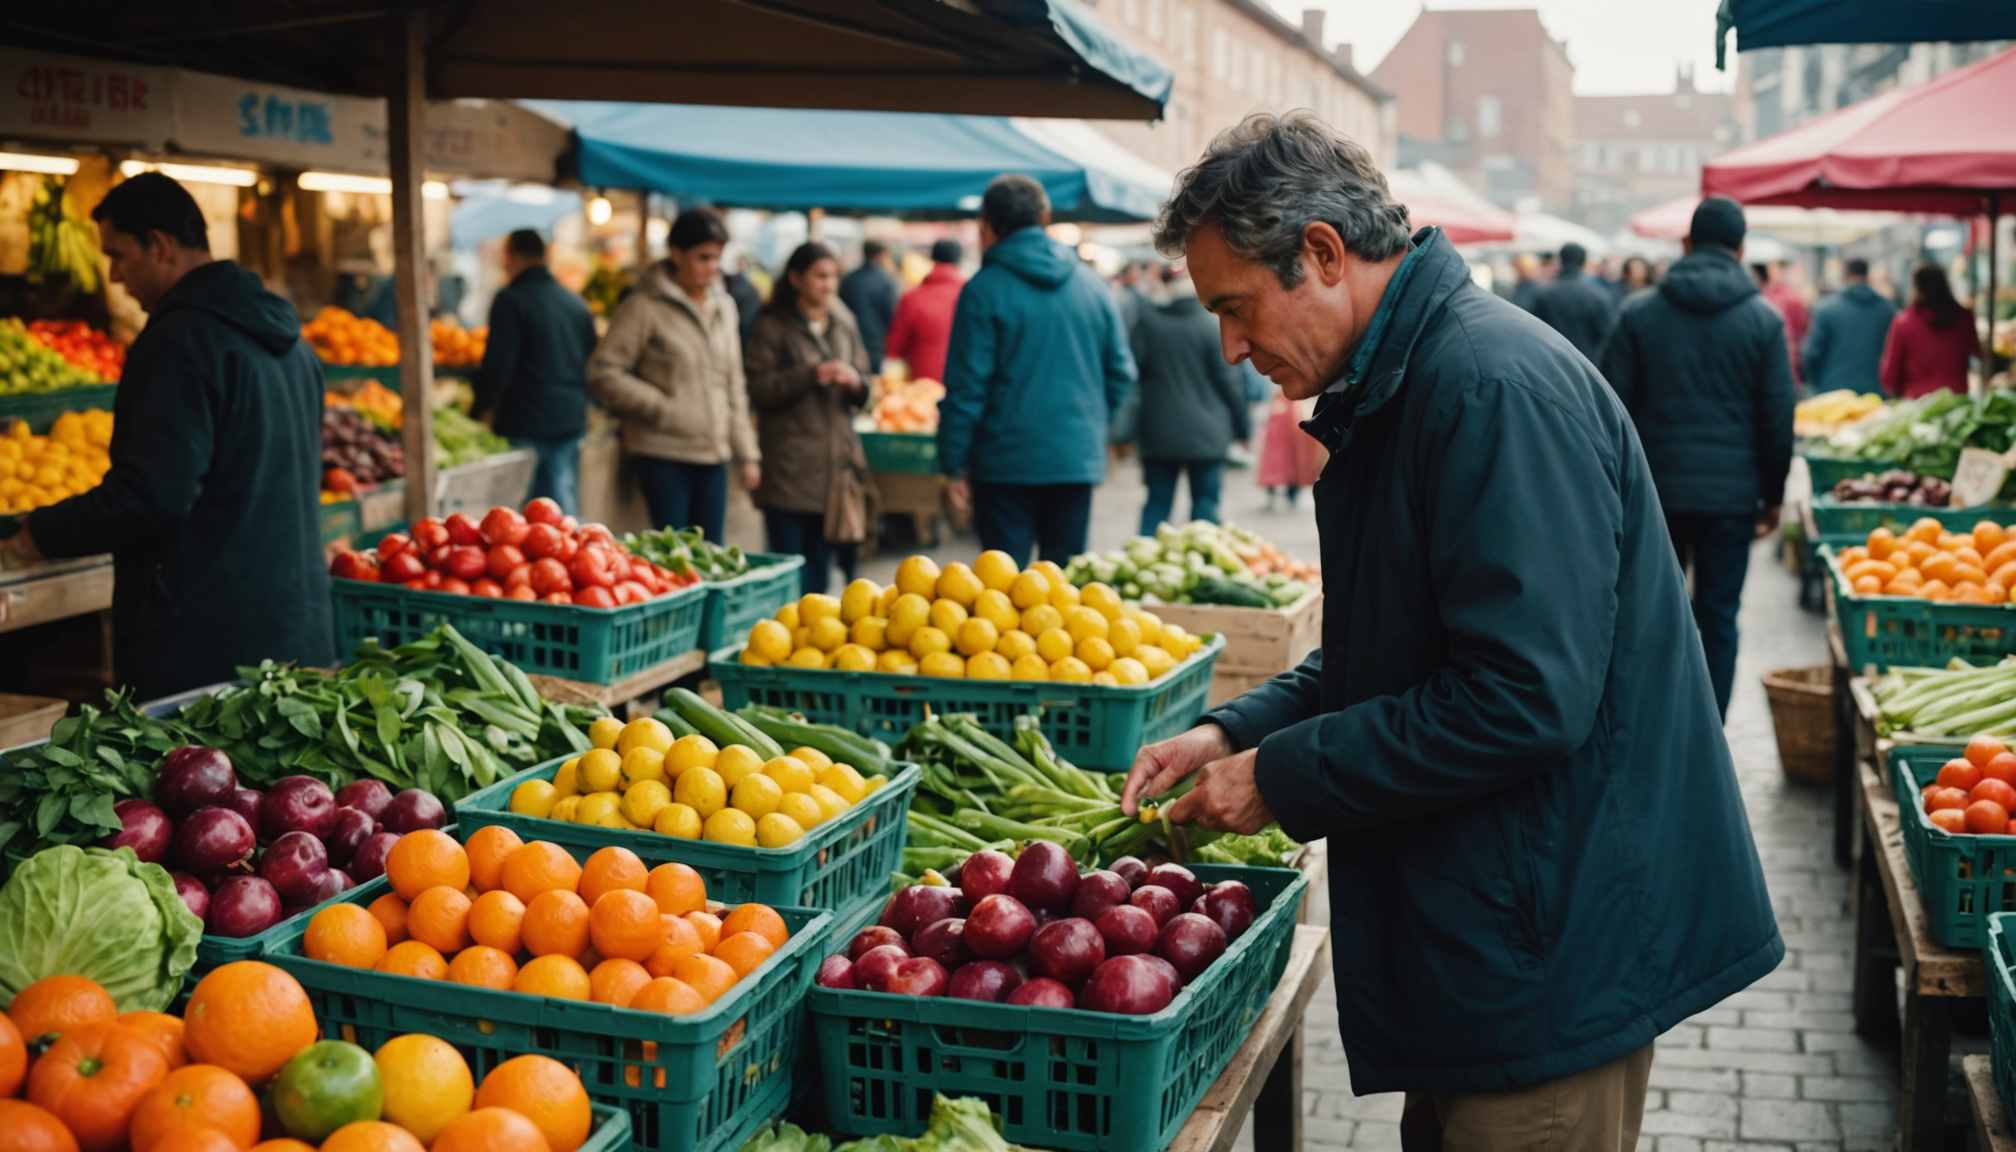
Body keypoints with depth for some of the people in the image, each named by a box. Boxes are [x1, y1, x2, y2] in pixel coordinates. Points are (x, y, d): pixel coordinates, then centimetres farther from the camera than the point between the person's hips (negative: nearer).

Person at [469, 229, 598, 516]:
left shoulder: (511, 300, -8)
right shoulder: (576, 303, 13)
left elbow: (497, 366, -12)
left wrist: (477, 411, -1)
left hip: (525, 421, -6)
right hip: (571, 420, 6)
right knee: (566, 507, 8)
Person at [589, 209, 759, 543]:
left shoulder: (724, 307, 13)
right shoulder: (647, 306, -7)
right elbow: (603, 373, -10)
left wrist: (746, 452, 13)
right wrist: (663, 408, -12)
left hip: (713, 454, 6)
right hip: (663, 455, -6)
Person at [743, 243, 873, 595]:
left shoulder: (844, 325, 13)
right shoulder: (772, 328, 0)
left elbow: (862, 395, 16)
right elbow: (758, 390, -8)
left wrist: (855, 382, -8)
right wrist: (810, 376, -18)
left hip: (836, 462, 4)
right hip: (790, 469, -4)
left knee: (822, 560, 9)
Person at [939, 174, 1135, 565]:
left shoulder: (985, 290, -7)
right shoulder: (1092, 284, 7)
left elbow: (966, 385, -9)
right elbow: (1121, 372, 11)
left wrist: (953, 465, -4)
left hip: (1007, 462, -4)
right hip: (1079, 459, 4)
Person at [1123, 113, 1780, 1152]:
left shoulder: (1493, 386, -22)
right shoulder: (1397, 386, 11)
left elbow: (1526, 698, -28)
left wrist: (1285, 778, -19)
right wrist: (1236, 733, 6)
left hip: (1554, 948, -10)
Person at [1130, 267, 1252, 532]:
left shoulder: (1146, 319, -4)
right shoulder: (1211, 324, -9)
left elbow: (1137, 368, -3)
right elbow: (1227, 378, -6)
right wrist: (1243, 425, 3)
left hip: (1158, 431, 2)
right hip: (1206, 433, -2)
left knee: (1157, 502, 10)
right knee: (1205, 503, 5)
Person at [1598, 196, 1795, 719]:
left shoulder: (1639, 311, 0)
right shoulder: (1763, 319, -1)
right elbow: (1778, 418, 1)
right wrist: (1773, 495, 10)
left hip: (1656, 486, 1)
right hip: (1732, 493, -1)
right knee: (1718, 616, 5)